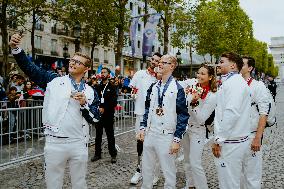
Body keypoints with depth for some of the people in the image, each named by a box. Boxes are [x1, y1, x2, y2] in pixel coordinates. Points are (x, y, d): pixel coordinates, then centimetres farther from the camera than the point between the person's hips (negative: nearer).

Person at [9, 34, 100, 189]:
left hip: (79, 143, 1)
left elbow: (95, 118, 3)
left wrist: (84, 104, -12)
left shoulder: (90, 92, 6)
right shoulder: (54, 80, 4)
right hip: (54, 142, -1)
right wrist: (16, 48, -12)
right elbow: (30, 68, 0)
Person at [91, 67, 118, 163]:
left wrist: (104, 108, -16)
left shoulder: (112, 87, 1)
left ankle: (113, 154, 13)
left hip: (108, 115, -4)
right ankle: (97, 154, 22)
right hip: (98, 114, 4)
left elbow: (114, 102, -7)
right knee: (98, 135, 11)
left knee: (110, 135, 3)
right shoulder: (98, 87, 11)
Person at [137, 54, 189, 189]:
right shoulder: (153, 87, 9)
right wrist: (142, 128, 8)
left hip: (167, 137, -5)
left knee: (169, 172, 8)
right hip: (149, 134, 6)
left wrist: (177, 139, -12)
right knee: (146, 169, 18)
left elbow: (183, 116, -9)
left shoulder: (177, 89, -8)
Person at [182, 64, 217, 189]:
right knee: (187, 161, 18)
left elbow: (201, 119, -20)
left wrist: (194, 102, -28)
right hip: (185, 127, 7)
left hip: (197, 131, -7)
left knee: (194, 163, -6)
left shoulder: (212, 97, -17)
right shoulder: (193, 88, -1)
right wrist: (186, 96, -11)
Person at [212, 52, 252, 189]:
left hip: (230, 143, -10)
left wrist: (219, 140, -19)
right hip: (231, 141, 10)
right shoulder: (231, 81, 18)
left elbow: (231, 113, -24)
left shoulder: (234, 82, -15)